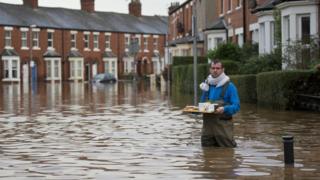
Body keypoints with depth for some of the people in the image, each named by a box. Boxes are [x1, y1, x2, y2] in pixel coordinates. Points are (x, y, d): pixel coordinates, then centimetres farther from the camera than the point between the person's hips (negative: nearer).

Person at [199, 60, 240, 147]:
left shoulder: (229, 86, -5)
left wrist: (224, 109, -27)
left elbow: (236, 106, -9)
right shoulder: (206, 85, 12)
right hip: (208, 125, 5)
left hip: (223, 124, -5)